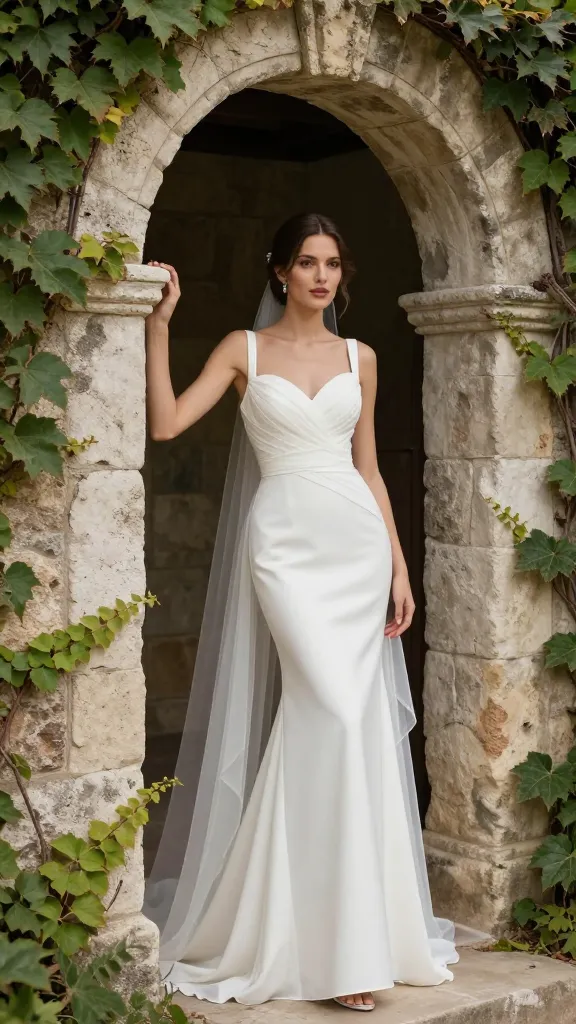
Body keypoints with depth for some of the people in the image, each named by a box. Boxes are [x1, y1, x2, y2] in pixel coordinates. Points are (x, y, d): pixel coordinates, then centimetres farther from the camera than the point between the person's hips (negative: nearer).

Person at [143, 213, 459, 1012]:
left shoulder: (359, 358, 14)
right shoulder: (245, 349, 5)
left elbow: (368, 467, 15)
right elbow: (166, 424, -6)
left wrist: (399, 566, 10)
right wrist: (159, 323, -9)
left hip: (357, 537, 4)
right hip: (285, 538, -3)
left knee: (350, 720, -1)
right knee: (334, 711, -15)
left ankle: (351, 928, 13)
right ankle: (342, 947, -5)